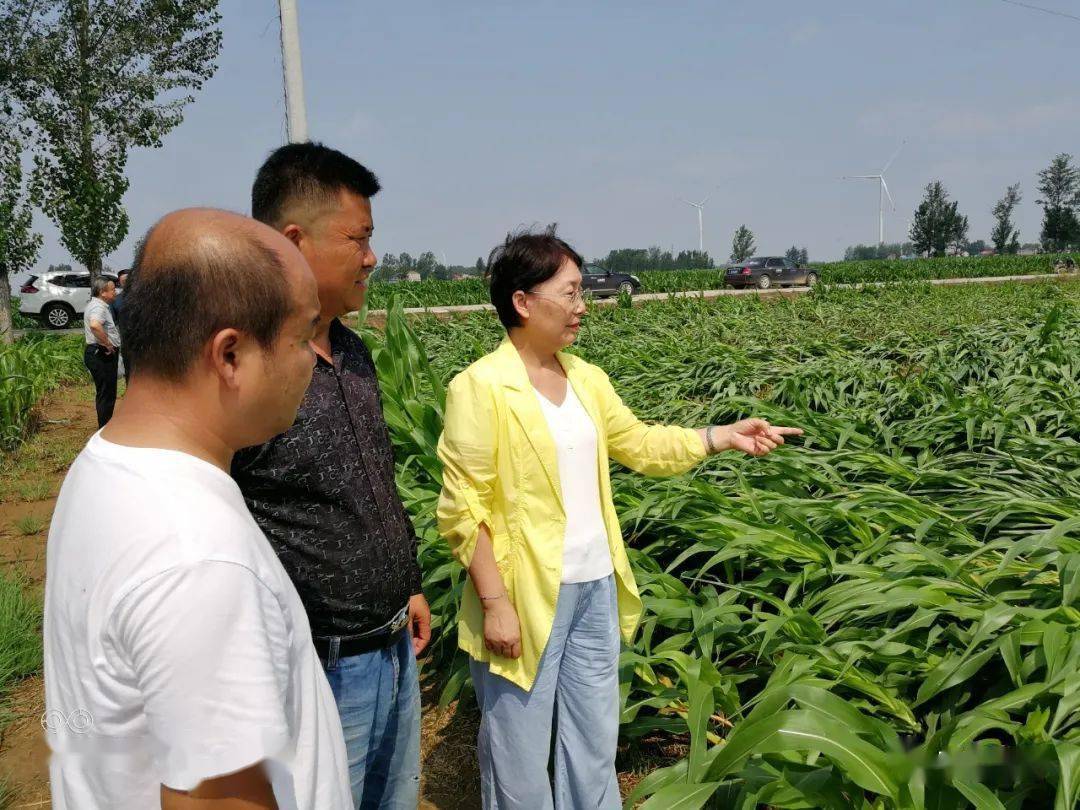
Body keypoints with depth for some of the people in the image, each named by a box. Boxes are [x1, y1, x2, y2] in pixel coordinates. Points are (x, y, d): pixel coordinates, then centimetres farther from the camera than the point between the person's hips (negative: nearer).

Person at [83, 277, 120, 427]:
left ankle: (105, 427, 28)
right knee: (106, 394, -6)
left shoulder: (95, 305, 19)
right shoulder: (99, 306, -17)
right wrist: (108, 344, -27)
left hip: (99, 354, 11)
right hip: (102, 354, -11)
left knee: (105, 393, 18)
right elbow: (95, 325, -38)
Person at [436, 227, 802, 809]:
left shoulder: (585, 378, 5)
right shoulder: (479, 388, -16)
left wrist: (724, 436, 3)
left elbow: (641, 445, 13)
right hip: (524, 595, -6)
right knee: (520, 750, 11)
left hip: (596, 587, 7)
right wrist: (494, 603, -17)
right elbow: (463, 511, -16)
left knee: (595, 740, 21)